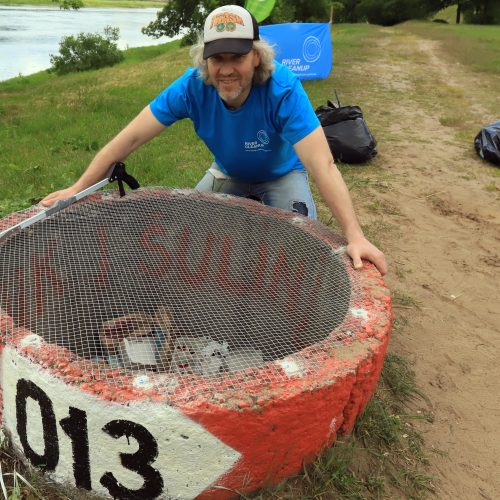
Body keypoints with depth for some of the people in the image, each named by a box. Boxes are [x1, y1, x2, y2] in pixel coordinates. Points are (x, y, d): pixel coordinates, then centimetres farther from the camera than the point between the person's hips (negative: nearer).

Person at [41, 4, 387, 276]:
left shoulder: (283, 89, -37)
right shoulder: (192, 87, -28)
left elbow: (322, 165, -44)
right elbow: (130, 138, -25)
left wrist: (355, 236, -53)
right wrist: (78, 189, -26)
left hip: (282, 175, -3)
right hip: (228, 175, 3)